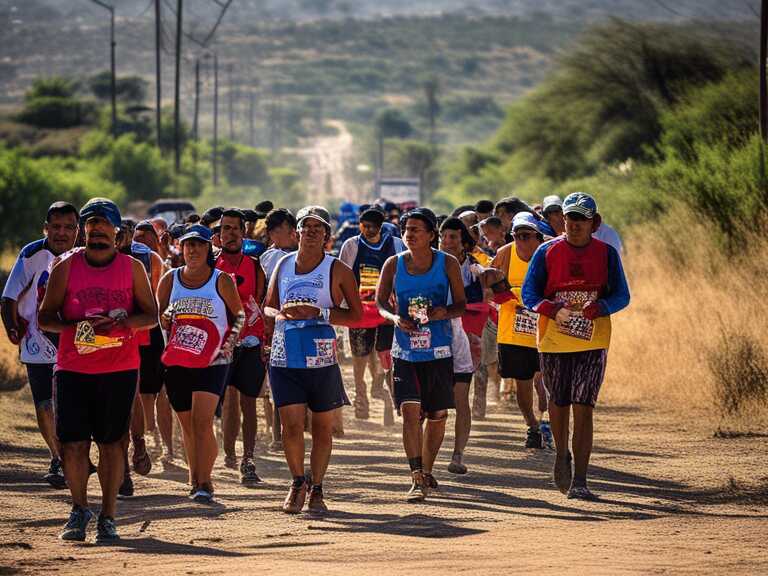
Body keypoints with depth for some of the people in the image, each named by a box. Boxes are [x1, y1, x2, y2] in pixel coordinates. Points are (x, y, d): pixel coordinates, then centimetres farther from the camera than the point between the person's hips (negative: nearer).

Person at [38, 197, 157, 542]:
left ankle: (107, 517, 12)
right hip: (72, 369, 0)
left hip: (120, 370, 0)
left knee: (111, 443, 1)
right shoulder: (66, 266, 3)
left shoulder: (132, 267, 5)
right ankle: (79, 510, 18)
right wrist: (76, 327, -16)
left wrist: (120, 323, -15)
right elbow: (45, 317, 3)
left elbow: (151, 316, 6)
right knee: (72, 445, -3)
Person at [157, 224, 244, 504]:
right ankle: (195, 479, 23)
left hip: (212, 362, -4)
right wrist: (165, 318, -11)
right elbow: (157, 319, 12)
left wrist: (231, 339, -9)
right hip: (176, 362, 4)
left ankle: (204, 483, -15)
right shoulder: (170, 280, 6)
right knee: (187, 425, 10)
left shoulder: (222, 281, -2)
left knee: (202, 422, -16)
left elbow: (239, 314, 8)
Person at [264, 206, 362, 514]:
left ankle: (316, 488, 21)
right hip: (285, 358, 2)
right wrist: (281, 314, -7)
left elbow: (356, 315, -4)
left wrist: (318, 313, -17)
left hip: (322, 360, -2)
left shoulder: (338, 270, -1)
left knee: (323, 426, 6)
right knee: (291, 425, -6)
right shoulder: (284, 264, 10)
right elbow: (268, 308, 18)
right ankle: (297, 482, 16)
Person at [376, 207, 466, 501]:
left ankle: (426, 470, 28)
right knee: (410, 410, -14)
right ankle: (417, 479, -15)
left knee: (438, 414, 8)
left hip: (438, 350, 0)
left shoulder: (447, 263, -2)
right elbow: (380, 301, 9)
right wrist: (395, 318, -12)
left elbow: (461, 304, 3)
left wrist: (445, 312, -19)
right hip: (405, 350, 0)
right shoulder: (393, 264, 1)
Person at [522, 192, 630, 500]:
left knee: (583, 409, -8)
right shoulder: (547, 252, 1)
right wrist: (554, 311, -20)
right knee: (558, 402, 13)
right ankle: (562, 456, 40)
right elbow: (529, 293, -1)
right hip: (553, 340, 1)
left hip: (592, 343, -1)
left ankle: (579, 480, -7)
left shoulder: (606, 254, 1)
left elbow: (621, 296, 1)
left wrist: (593, 309, -19)